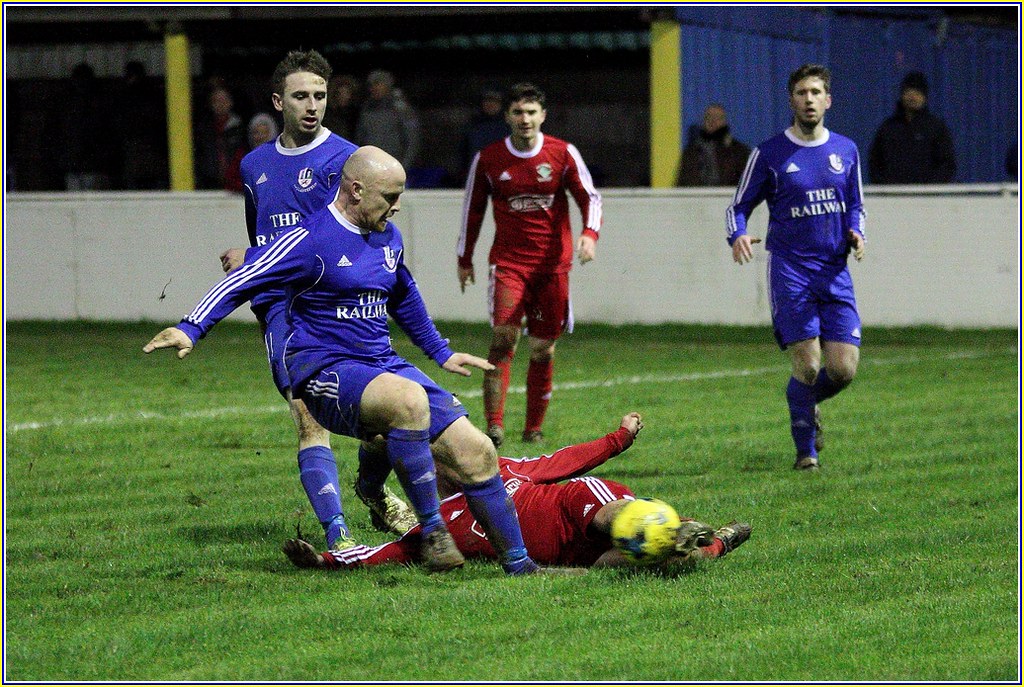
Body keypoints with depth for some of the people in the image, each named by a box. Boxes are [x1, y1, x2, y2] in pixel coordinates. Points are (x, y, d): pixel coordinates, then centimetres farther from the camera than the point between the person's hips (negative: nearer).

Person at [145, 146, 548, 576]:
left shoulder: (388, 238, 14)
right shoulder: (312, 240, -10)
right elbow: (244, 281, -12)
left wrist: (441, 353, 38)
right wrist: (192, 328, -25)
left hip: (384, 366, 8)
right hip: (327, 374, -8)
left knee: (475, 452, -5)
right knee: (408, 400, -39)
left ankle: (519, 563, 9)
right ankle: (431, 532, -29)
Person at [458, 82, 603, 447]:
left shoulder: (563, 154, 0)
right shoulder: (487, 159, 1)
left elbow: (589, 196, 2)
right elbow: (473, 209, 13)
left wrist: (590, 234, -17)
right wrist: (464, 260, 17)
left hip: (553, 263, 1)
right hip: (508, 262, -1)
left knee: (543, 349, 5)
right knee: (503, 337, -18)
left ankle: (534, 428, 17)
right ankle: (494, 425, -20)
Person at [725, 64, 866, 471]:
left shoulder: (846, 151, 11)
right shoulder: (769, 154, 0)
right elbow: (739, 206, 5)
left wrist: (856, 233, 0)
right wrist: (737, 235, -16)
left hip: (835, 272, 3)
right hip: (790, 269, -3)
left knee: (844, 369, -4)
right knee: (808, 364, -12)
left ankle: (807, 403, 29)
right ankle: (805, 450, 6)